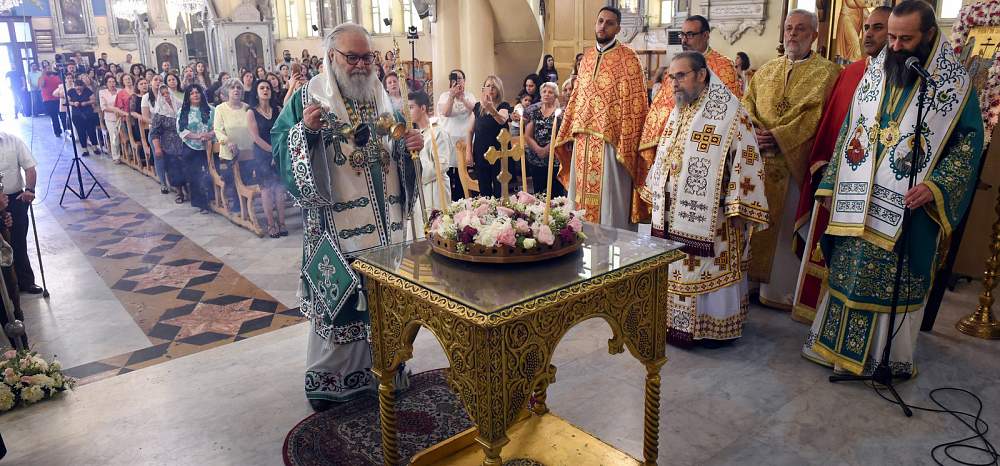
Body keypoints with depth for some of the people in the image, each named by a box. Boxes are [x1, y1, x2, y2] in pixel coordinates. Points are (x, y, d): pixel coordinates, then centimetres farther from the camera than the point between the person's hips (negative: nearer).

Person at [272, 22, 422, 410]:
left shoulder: (381, 97, 11)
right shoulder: (308, 98, -2)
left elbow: (395, 154, 16)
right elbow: (280, 151, -5)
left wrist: (411, 144, -6)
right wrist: (305, 129, -23)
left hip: (384, 219, 4)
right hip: (335, 222, -4)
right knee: (336, 297, 3)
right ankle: (327, 378, 20)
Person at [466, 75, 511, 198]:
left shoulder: (504, 106, -4)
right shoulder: (478, 107, 8)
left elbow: (502, 120, -28)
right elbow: (471, 130, 12)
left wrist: (491, 109, -47)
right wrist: (468, 152, 4)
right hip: (480, 154, 4)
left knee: (499, 192, -3)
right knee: (484, 191, 8)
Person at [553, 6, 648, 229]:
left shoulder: (627, 58, -5)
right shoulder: (587, 56, 14)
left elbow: (633, 104, -10)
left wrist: (625, 145, -16)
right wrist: (566, 133, 14)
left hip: (610, 140, -6)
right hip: (583, 140, 6)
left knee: (608, 202, -1)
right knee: (582, 196, 11)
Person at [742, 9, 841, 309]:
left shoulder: (826, 71, 1)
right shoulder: (766, 70, 17)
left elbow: (814, 115, -11)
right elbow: (747, 105, 8)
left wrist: (776, 136, -20)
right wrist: (754, 131, -12)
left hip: (793, 163, -4)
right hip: (758, 159, 4)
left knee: (787, 226, 1)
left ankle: (782, 290, 11)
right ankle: (749, 281, 18)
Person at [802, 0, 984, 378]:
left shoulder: (954, 81, -4)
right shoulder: (875, 72, 8)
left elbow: (969, 140, -4)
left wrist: (935, 186, -18)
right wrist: (832, 185, 7)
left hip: (909, 206, -4)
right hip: (858, 204, 4)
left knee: (899, 281, 3)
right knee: (848, 273, 10)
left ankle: (895, 355, 19)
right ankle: (836, 345, 24)